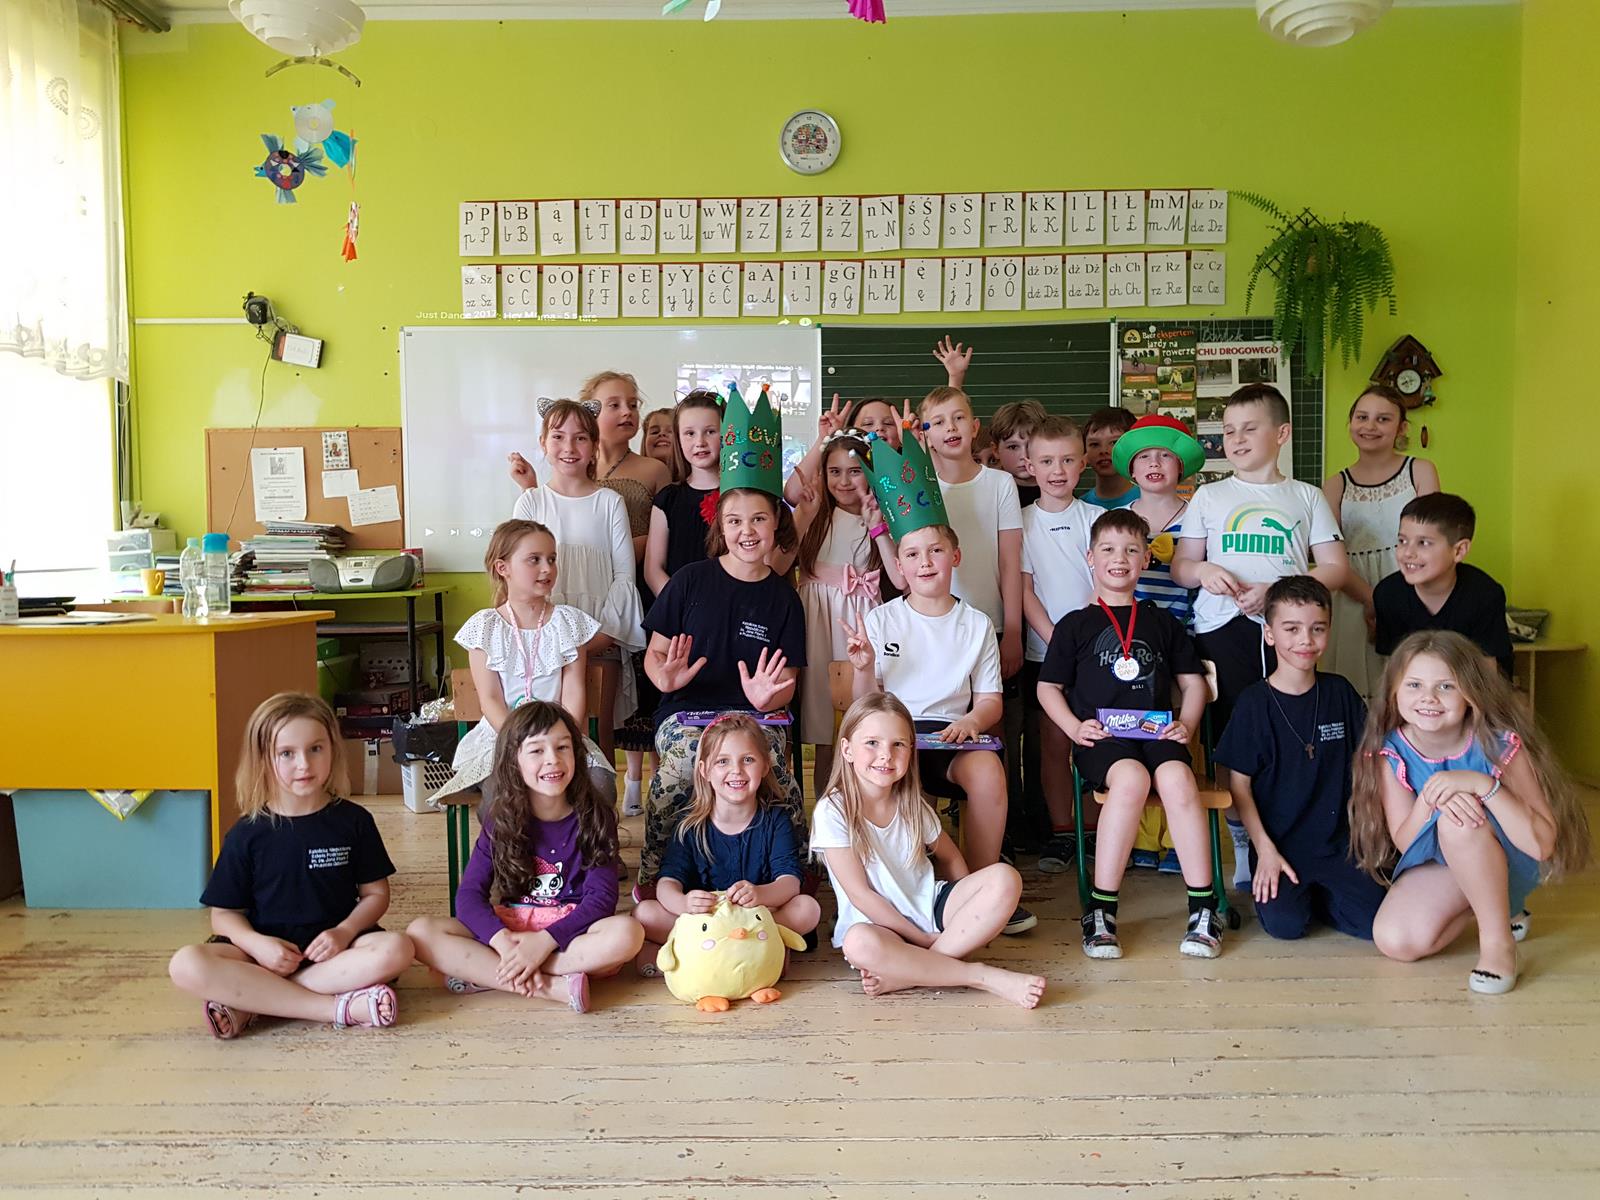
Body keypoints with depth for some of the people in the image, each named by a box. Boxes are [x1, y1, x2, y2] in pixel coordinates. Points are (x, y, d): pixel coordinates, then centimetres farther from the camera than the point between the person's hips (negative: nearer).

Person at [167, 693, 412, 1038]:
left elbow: (376, 893, 5)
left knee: (396, 949, -29)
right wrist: (256, 943, -17)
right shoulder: (247, 833, 2)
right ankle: (338, 1007, -29)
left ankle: (249, 1001, -22)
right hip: (265, 948, 0)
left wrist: (345, 931, -15)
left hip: (333, 945, 0)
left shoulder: (353, 820, 2)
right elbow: (224, 913, 3)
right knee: (186, 965, -27)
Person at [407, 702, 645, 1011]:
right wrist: (504, 942, -25)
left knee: (627, 933, -34)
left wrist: (545, 940, -25)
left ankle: (482, 971, -26)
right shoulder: (501, 822, 1)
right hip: (507, 929, 2)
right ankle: (553, 987, -27)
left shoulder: (594, 817, -4)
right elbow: (470, 893, -6)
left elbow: (602, 897, -11)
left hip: (570, 929, -2)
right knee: (421, 931, -21)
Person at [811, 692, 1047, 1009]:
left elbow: (950, 857, 17)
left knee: (1005, 879, -17)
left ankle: (903, 974, -24)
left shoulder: (912, 805, 4)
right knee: (859, 943, -40)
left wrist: (972, 905, 1)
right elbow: (860, 894, -14)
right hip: (879, 925, -5)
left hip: (931, 908, 5)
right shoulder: (832, 811, -12)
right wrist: (923, 939, -15)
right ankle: (986, 977, -26)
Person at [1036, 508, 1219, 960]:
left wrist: (1185, 724, 4)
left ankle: (1203, 908, -24)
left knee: (1177, 779, -32)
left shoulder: (1161, 622, 21)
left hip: (1156, 733, 2)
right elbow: (1048, 687, 13)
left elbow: (1193, 682, 24)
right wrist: (1074, 727, -5)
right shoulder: (1075, 624, 14)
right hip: (1101, 736, -2)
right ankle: (1101, 910, -28)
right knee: (1131, 778, -35)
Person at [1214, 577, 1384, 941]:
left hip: (1336, 842, 3)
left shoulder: (1339, 692, 4)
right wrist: (1265, 849, -11)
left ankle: (1314, 895, 12)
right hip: (1278, 844, -3)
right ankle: (1274, 887, 9)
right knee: (1285, 924, -23)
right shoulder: (1254, 702, -7)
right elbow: (1239, 784, -5)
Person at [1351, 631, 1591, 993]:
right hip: (1436, 863, 4)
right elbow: (1404, 842, -15)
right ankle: (1483, 907, 8)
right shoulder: (1389, 751, -17)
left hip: (1508, 863, -4)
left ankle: (1498, 939, -16)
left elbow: (1543, 844, -29)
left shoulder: (1498, 744, -25)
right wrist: (1428, 801, -35)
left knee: (1458, 820, -37)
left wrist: (1484, 785, -43)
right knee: (1394, 941, -20)